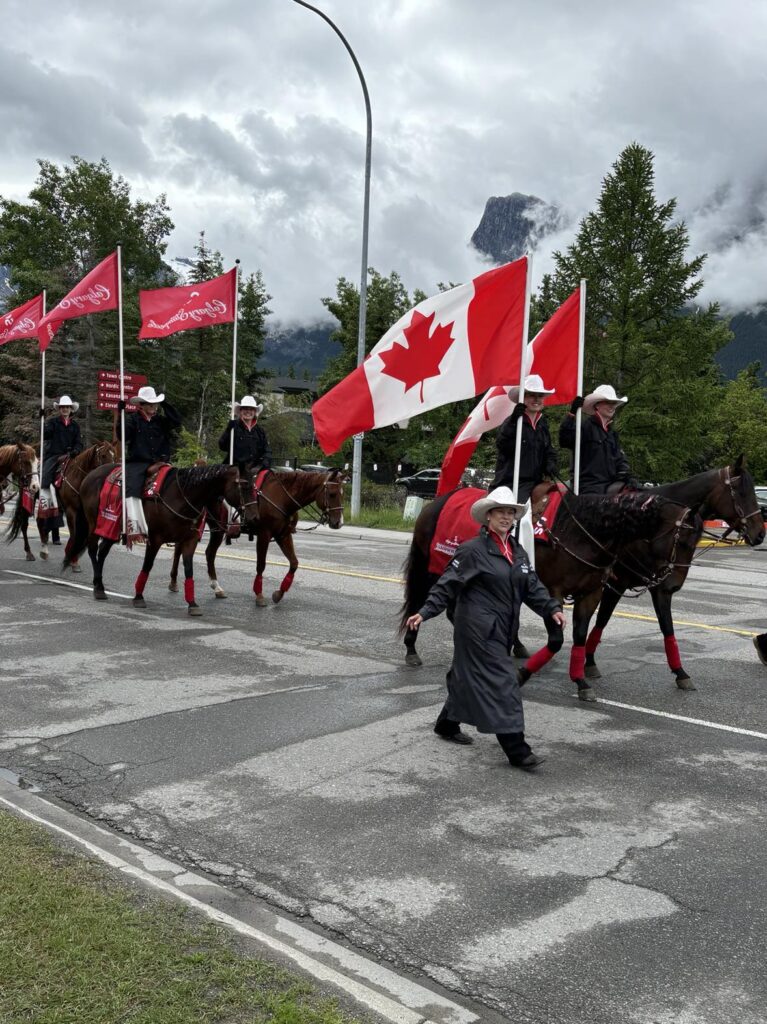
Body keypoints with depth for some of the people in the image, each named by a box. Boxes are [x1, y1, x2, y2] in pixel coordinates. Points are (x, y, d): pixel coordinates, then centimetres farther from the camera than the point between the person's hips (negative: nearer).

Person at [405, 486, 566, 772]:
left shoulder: (518, 552, 12)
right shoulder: (474, 550, -11)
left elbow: (532, 586, 12)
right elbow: (447, 585, -12)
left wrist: (552, 609, -3)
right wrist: (425, 612, -21)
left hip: (500, 630, 8)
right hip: (478, 628, -8)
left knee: (468, 678, 20)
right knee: (501, 682, -9)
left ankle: (447, 725, 39)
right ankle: (517, 751, -6)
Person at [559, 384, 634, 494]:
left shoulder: (612, 432, 23)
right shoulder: (586, 426, -3)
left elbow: (620, 458, 22)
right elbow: (565, 440, -21)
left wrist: (626, 475, 2)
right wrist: (572, 414, -28)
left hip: (611, 484, 6)